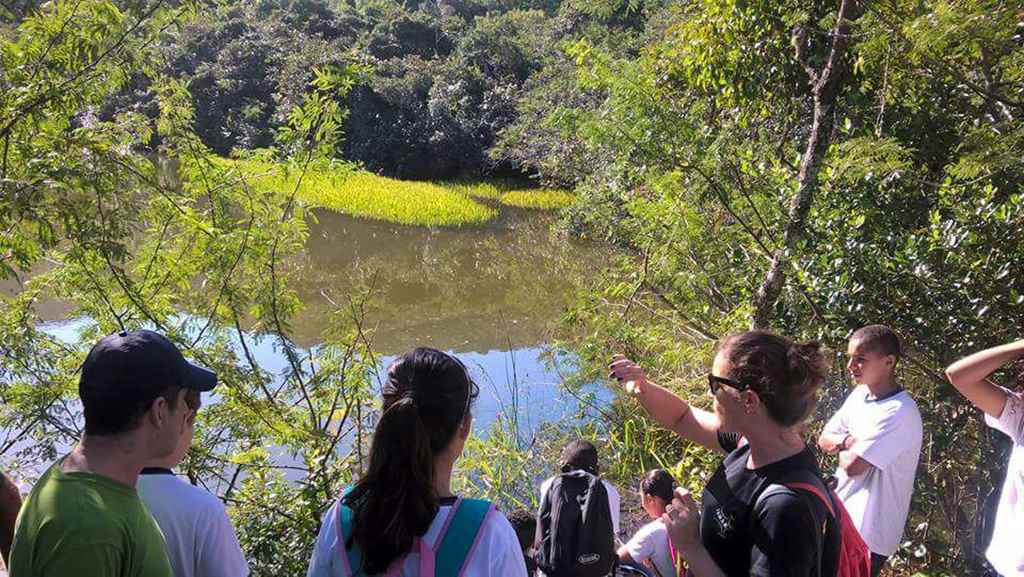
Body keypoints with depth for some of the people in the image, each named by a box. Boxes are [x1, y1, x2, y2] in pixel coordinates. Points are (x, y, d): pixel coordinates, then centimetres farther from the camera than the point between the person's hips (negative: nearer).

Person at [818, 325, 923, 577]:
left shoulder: (900, 413, -23)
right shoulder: (860, 393, 3)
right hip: (841, 514, 8)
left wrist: (842, 446, -3)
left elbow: (852, 465, -25)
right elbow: (824, 439, 9)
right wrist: (849, 440, -12)